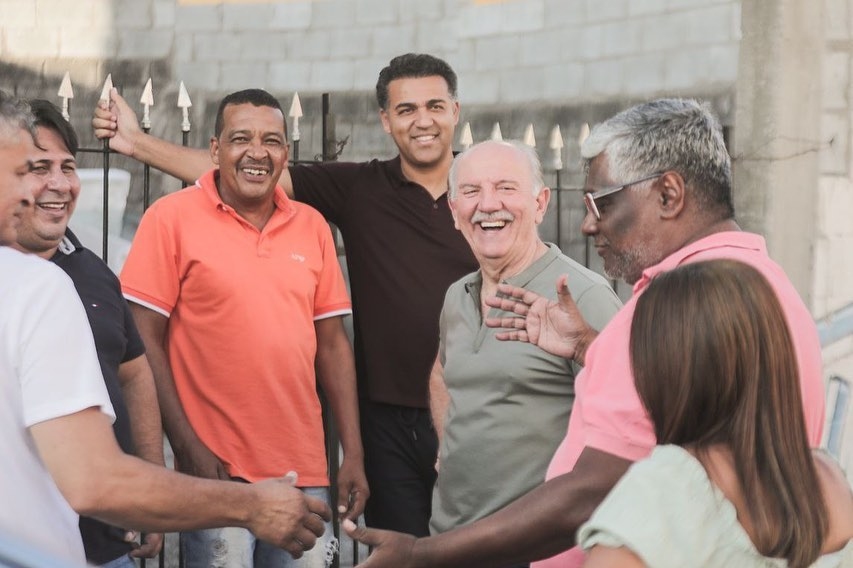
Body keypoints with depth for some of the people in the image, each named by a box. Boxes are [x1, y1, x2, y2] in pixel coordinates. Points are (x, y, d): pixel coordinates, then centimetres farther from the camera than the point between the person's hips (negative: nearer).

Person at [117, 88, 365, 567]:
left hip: (305, 471, 4)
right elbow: (146, 341, -6)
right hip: (215, 468, -4)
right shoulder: (172, 217, -4)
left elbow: (333, 343, 10)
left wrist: (354, 454, 5)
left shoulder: (312, 226, 8)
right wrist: (187, 446, -12)